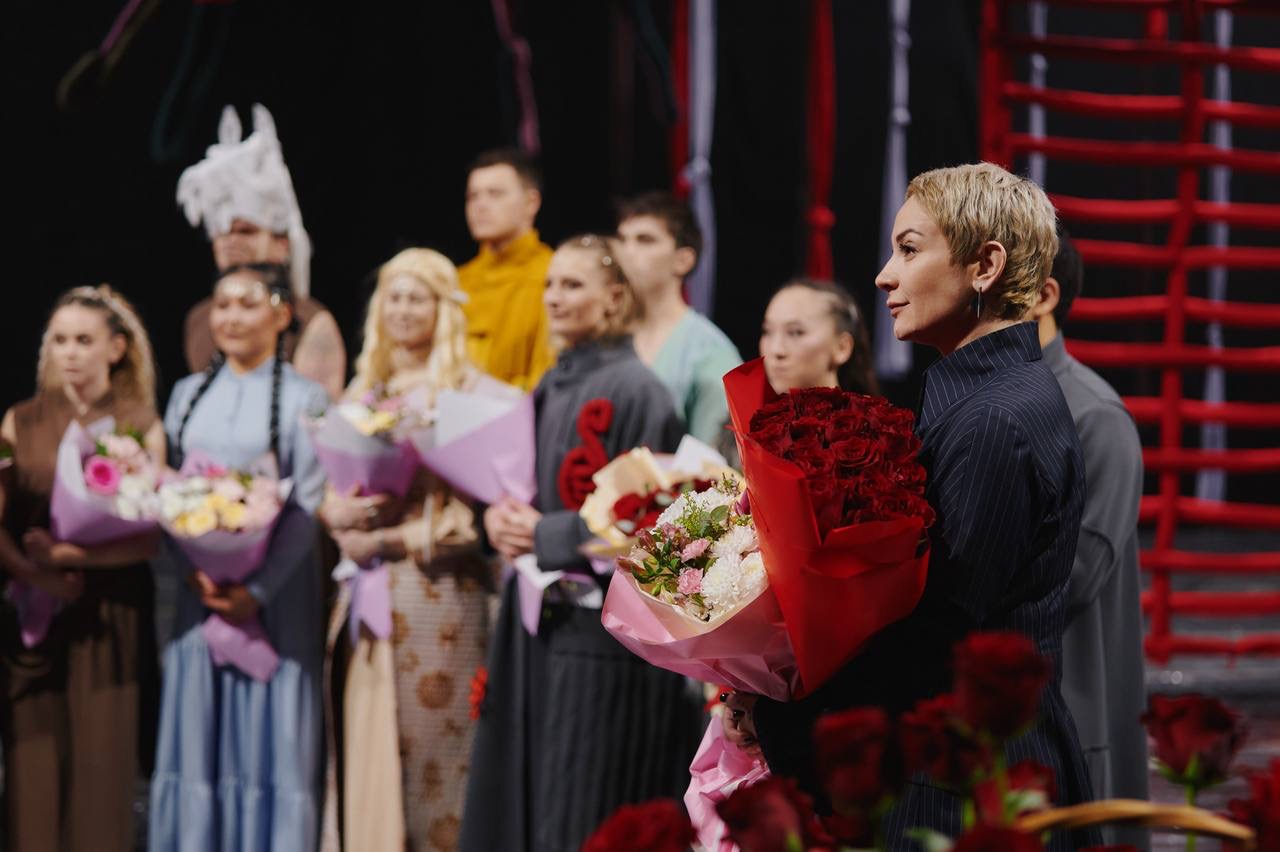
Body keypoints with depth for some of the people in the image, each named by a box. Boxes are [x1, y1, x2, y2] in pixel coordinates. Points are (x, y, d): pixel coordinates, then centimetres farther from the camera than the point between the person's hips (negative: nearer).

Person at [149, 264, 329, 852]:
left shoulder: (304, 399, 0)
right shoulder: (188, 395, 12)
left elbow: (307, 509, -6)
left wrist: (259, 589, -17)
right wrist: (189, 570, -11)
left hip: (273, 597, -3)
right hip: (198, 591, 3)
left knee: (269, 732, -2)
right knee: (198, 733, 4)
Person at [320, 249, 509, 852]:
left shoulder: (472, 393, -4)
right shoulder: (361, 392, 15)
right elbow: (330, 490, 15)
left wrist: (397, 538, -13)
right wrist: (336, 511, -7)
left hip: (438, 593, -5)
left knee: (432, 752, -4)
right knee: (368, 752, 4)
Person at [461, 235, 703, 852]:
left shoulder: (632, 389, -11)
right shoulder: (551, 388, 14)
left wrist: (545, 534, -14)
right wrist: (501, 517, -2)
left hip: (602, 624, -8)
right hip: (540, 615, 8)